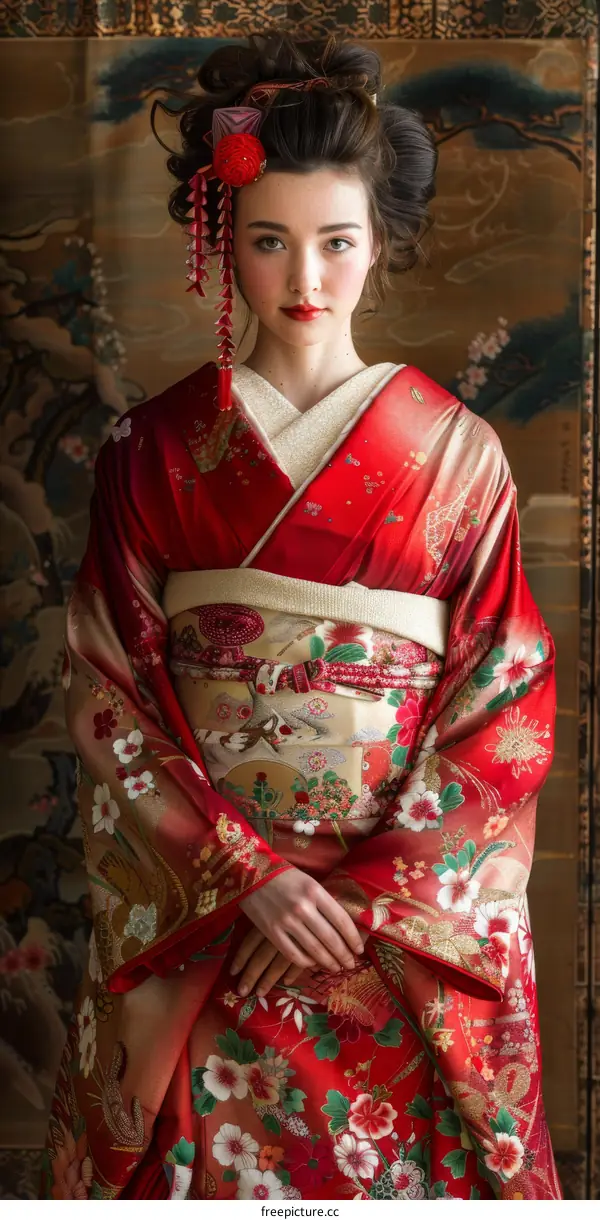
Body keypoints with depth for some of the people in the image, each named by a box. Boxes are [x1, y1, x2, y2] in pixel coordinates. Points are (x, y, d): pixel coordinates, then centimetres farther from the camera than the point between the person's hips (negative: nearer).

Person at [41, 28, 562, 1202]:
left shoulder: (458, 452, -2)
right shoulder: (155, 447, -1)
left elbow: (510, 707, -5)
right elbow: (110, 698, -3)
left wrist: (373, 897, -13)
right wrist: (252, 877, -12)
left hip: (415, 908, 0)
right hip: (198, 914, 0)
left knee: (407, 1160, 12)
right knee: (209, 1161, 11)